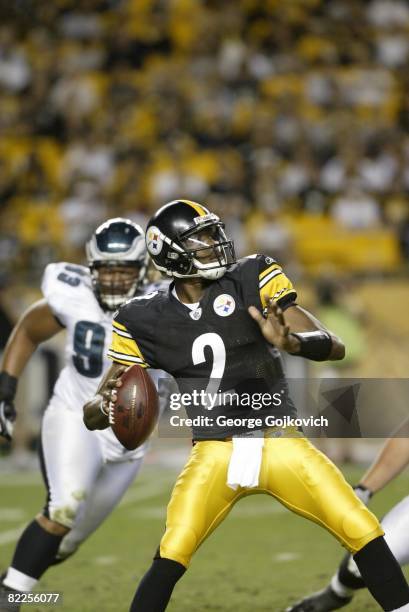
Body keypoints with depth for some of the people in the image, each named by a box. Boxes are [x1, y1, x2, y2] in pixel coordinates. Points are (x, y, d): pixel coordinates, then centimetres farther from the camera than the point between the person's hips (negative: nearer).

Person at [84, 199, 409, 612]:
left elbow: (334, 347, -8)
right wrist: (108, 403, -24)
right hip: (214, 454, 0)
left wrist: (290, 342, -31)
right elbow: (93, 417, 1)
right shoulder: (147, 321, -2)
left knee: (365, 535, -10)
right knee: (170, 557, -18)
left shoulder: (251, 280, -4)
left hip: (279, 441, 0)